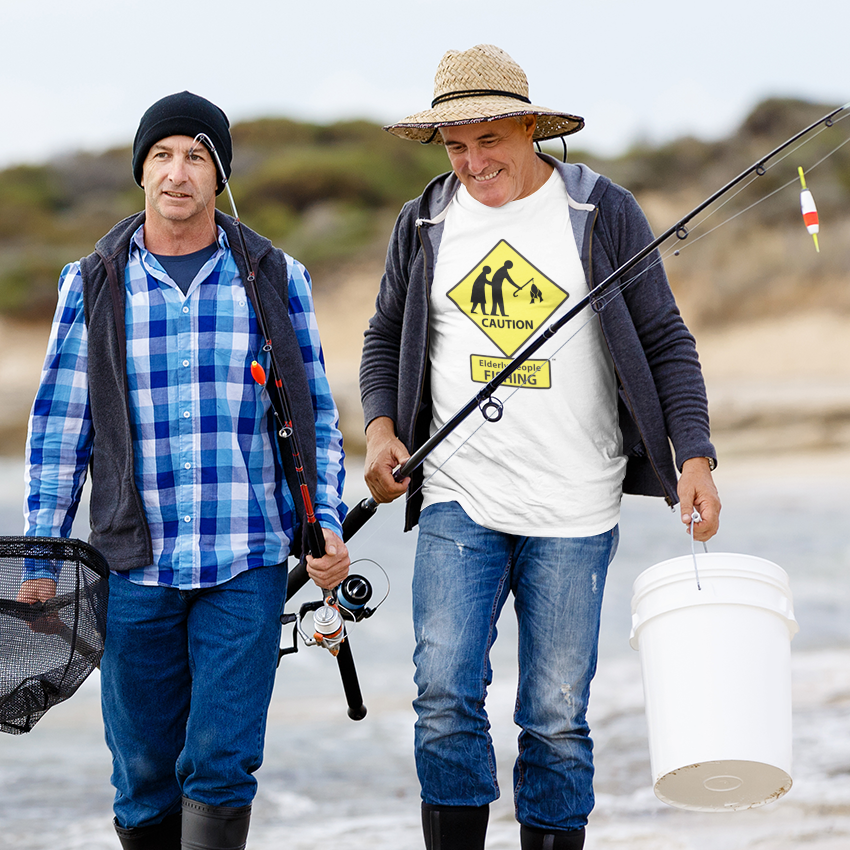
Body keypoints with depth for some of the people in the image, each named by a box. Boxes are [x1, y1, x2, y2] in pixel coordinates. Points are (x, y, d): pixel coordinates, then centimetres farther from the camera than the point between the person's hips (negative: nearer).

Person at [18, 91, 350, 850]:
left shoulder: (276, 278, 5)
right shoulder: (94, 284, 4)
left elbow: (317, 415, 11)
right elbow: (59, 426, 7)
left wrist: (327, 526, 1)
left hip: (248, 565, -1)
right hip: (136, 567, 1)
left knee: (221, 765, -8)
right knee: (143, 774, 6)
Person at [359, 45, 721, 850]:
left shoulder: (602, 214, 1)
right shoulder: (424, 224, 8)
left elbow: (665, 343, 3)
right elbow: (386, 338, 20)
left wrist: (694, 455, -8)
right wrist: (380, 428, 2)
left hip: (574, 510, -1)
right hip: (458, 501, 2)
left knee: (557, 717, 0)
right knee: (445, 694, -11)